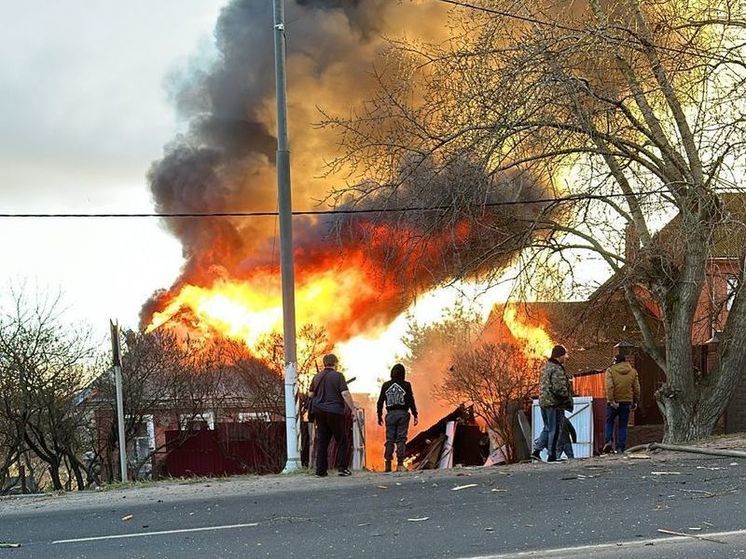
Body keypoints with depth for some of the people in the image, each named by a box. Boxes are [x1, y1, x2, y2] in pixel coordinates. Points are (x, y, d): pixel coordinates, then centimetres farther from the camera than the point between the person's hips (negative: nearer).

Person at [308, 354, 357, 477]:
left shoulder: (317, 377, 9)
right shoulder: (338, 376, -7)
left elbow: (310, 394, 15)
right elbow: (345, 394, -15)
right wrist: (353, 410, -12)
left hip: (319, 411, 5)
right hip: (335, 411, -5)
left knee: (322, 442, 8)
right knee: (342, 440, 5)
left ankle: (320, 470, 6)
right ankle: (342, 468, 0)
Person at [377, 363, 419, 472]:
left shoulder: (386, 385, 4)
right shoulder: (406, 385, -2)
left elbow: (380, 402, 6)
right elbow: (411, 401, -4)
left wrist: (379, 416, 14)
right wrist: (415, 415, 3)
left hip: (390, 414, 2)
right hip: (403, 414, -2)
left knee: (390, 439, 6)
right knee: (401, 439, 0)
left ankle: (388, 464, 3)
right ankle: (400, 463, -6)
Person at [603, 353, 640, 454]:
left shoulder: (610, 370, -3)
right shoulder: (633, 371, 8)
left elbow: (609, 386, -14)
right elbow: (636, 388, 7)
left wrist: (611, 400, -15)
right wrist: (635, 402, 12)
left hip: (614, 402, -2)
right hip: (627, 401, 2)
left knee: (609, 422, 13)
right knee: (623, 425, 7)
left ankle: (608, 441, -6)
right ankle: (620, 448, 2)